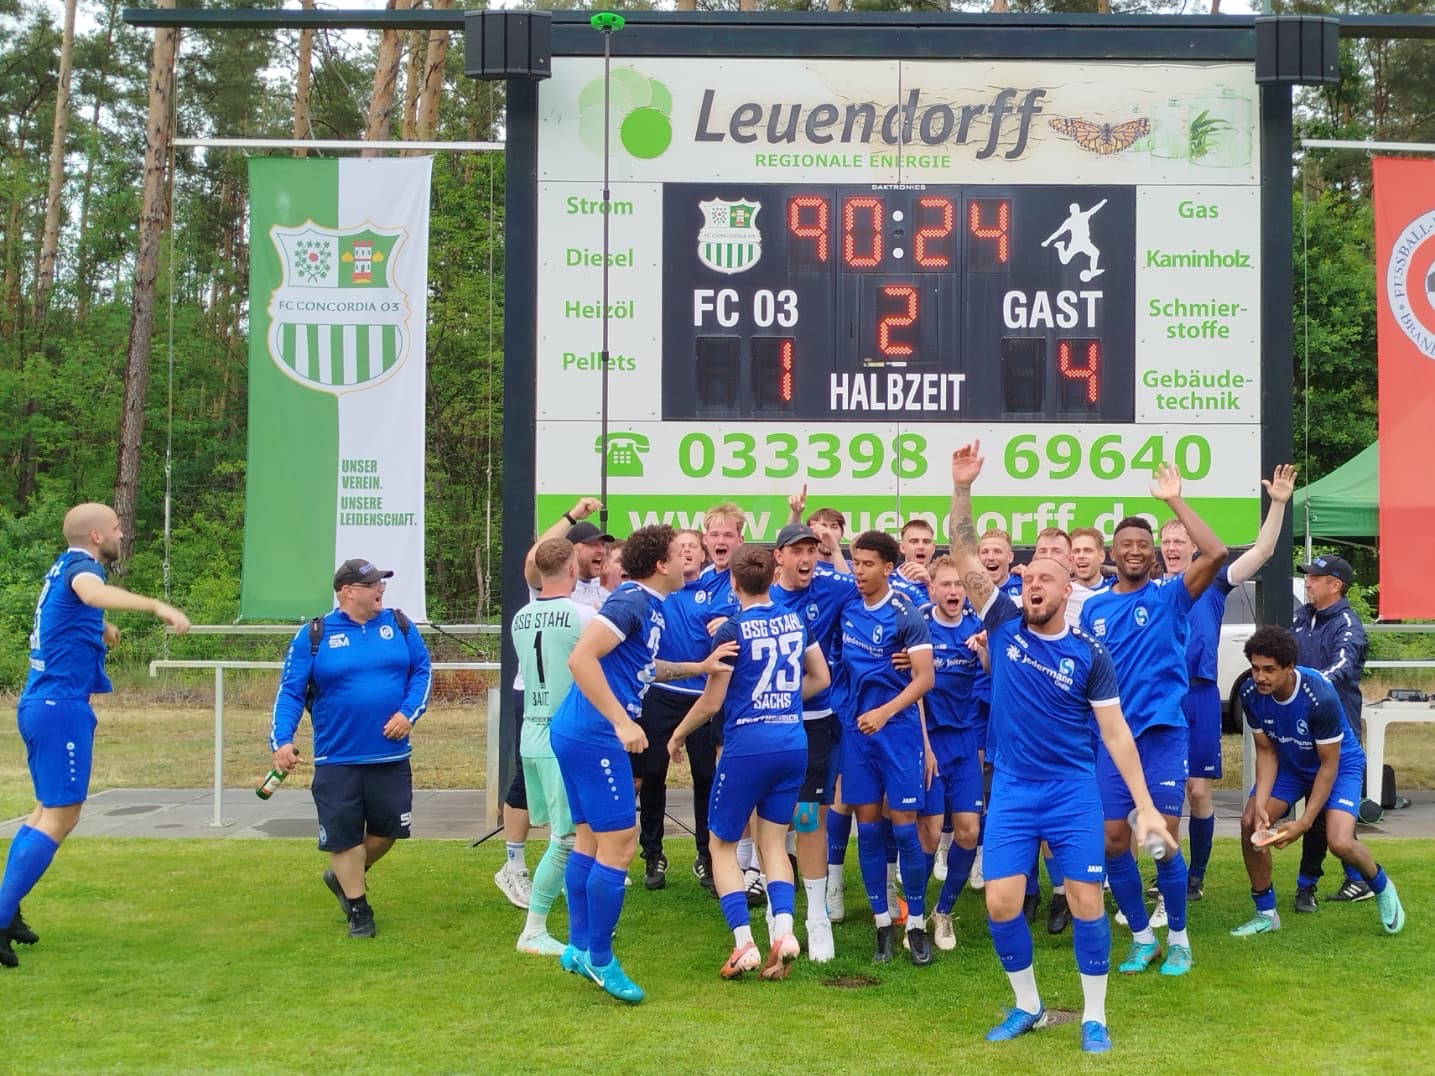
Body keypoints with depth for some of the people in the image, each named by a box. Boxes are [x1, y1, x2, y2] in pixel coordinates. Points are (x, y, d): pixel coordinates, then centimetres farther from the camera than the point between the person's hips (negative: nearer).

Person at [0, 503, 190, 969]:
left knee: (48, 809, 19)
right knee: (60, 817, -8)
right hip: (62, 707, -10)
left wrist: (99, 626, 58)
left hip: (39, 704, 10)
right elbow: (92, 593, -39)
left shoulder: (63, 567, 16)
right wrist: (156, 606, -53)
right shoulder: (81, 565, -13)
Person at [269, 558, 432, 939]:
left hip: (391, 755, 3)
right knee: (344, 835, 3)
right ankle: (358, 909, 21)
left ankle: (344, 877, 36)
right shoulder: (313, 636, -4)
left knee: (388, 828, 8)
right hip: (336, 760, -3)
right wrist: (281, 740, -15)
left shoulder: (399, 625, 5)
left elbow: (422, 671, 9)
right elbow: (290, 692, -3)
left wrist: (409, 712, -8)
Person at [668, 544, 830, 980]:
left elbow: (712, 702, -7)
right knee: (772, 842, 13)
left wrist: (677, 735, 8)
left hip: (747, 745, -5)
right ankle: (783, 931, -8)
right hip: (793, 744, 5)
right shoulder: (796, 621, 6)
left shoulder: (732, 630, -10)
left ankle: (744, 943, -2)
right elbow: (820, 678, 15)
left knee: (722, 843, 9)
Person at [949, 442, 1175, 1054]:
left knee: (1086, 901, -3)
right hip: (1011, 789, 2)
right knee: (1001, 903, -4)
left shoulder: (1089, 654, -5)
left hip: (1073, 790, -1)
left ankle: (1093, 1016, 13)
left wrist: (1146, 806, -9)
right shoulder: (1004, 624, -1)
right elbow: (965, 557, -7)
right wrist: (962, 487, -19)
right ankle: (1027, 1006, 18)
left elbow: (1116, 732, -4)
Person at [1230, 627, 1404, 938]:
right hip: (1290, 763, 5)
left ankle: (1382, 889, 13)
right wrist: (1260, 806, -20)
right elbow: (1266, 752, -8)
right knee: (1249, 823, -12)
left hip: (1341, 764, -5)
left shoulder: (1320, 697, -35)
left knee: (1340, 843, -22)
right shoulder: (1251, 694, -21)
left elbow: (1328, 766, -25)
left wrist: (1305, 822, -26)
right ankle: (1266, 914, 6)